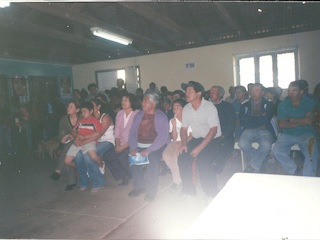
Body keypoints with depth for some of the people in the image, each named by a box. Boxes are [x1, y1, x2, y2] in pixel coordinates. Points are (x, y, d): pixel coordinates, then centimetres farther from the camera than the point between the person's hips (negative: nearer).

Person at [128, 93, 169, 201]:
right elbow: (132, 132, 6)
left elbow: (162, 136, -15)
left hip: (156, 146, -4)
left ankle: (151, 190, -9)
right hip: (140, 146, 5)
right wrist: (133, 147, -11)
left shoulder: (161, 117, -6)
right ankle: (139, 186, 1)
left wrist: (148, 150, -23)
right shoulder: (139, 115, 11)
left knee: (152, 160, -30)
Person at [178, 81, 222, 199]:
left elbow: (213, 130, -21)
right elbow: (184, 128, 8)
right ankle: (189, 190, 6)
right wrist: (184, 144, -9)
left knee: (202, 161, -28)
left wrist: (200, 147, -27)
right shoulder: (186, 109, 1)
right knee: (183, 158, -15)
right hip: (196, 139, 6)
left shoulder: (209, 107, -17)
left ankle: (211, 193, -5)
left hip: (212, 139, -5)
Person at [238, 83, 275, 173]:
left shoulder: (268, 105, 11)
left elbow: (266, 120, -6)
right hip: (249, 131, 1)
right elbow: (242, 123, 1)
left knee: (266, 145, -34)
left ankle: (253, 167, -14)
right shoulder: (244, 106, 14)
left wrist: (251, 119, 1)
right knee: (242, 144, -31)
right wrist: (260, 118, 0)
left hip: (264, 131, -1)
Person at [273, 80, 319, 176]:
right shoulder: (283, 105, 3)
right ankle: (295, 173, -4)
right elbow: (281, 124, -7)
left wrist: (291, 120, -6)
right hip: (287, 134, 1)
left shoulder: (309, 103, 1)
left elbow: (309, 121, -11)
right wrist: (301, 122, -8)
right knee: (277, 151, -25)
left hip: (306, 134, -1)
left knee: (312, 154, -28)